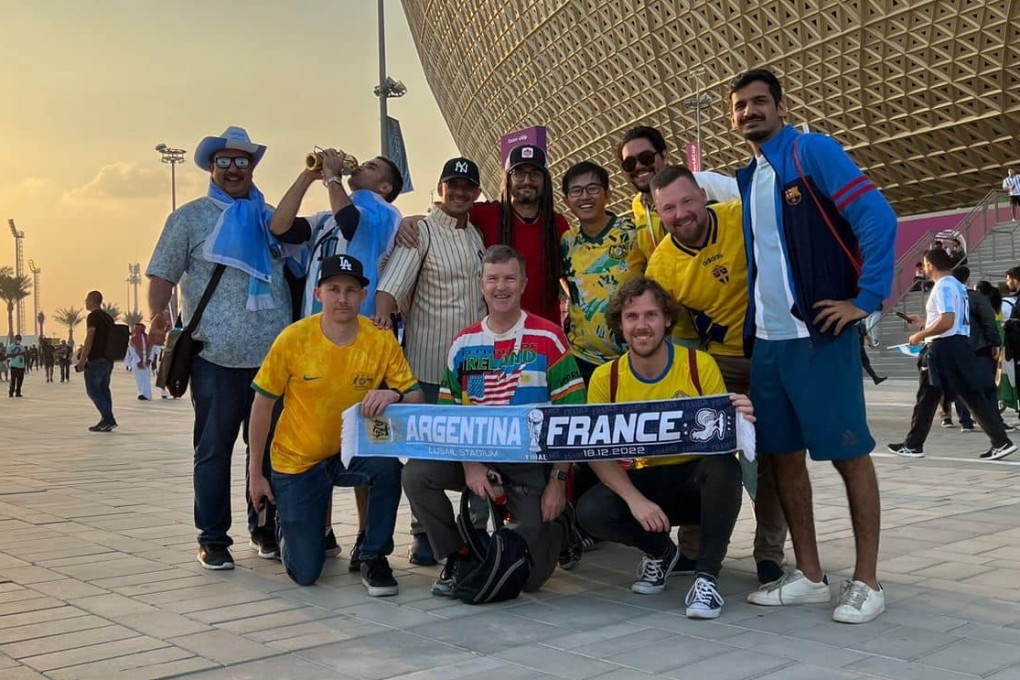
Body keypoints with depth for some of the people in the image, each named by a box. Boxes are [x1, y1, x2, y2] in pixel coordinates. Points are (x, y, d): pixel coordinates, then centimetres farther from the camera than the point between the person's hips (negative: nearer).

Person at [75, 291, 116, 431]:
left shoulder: (93, 316, -10)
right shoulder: (108, 317, 15)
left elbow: (89, 339, -16)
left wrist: (82, 359, -15)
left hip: (96, 360, -8)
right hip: (108, 359, 8)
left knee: (92, 390, -4)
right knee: (103, 390, 10)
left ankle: (108, 419, -13)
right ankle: (106, 421, 6)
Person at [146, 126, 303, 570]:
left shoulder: (272, 218, 16)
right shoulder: (190, 217, 7)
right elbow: (163, 273, 2)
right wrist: (158, 314, -11)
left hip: (273, 355, 3)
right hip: (216, 357, -3)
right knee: (214, 449, 2)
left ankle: (264, 528, 24)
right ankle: (213, 538, 12)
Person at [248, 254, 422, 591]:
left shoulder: (381, 340, -13)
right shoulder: (293, 339, -15)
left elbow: (416, 399, -11)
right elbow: (262, 405, -6)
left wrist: (395, 395, -35)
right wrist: (255, 473, -3)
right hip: (297, 461, -1)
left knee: (388, 466, -34)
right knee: (305, 573, -4)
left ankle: (374, 557, -9)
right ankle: (289, 527, 33)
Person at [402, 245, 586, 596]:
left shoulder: (548, 339, -5)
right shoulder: (463, 343, 6)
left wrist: (558, 480, -12)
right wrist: (469, 464, -12)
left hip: (532, 462, -3)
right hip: (476, 453, 3)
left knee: (531, 575, -7)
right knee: (416, 474, -24)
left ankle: (559, 521, 28)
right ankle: (460, 557, -3)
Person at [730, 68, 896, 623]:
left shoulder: (813, 152, -5)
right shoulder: (744, 180, 16)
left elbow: (877, 217, -13)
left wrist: (867, 298, -14)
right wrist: (748, 320, 14)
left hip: (818, 332, -7)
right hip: (766, 340, 8)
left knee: (849, 452, -1)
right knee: (784, 453, 9)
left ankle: (866, 581, 8)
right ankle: (808, 575, 19)